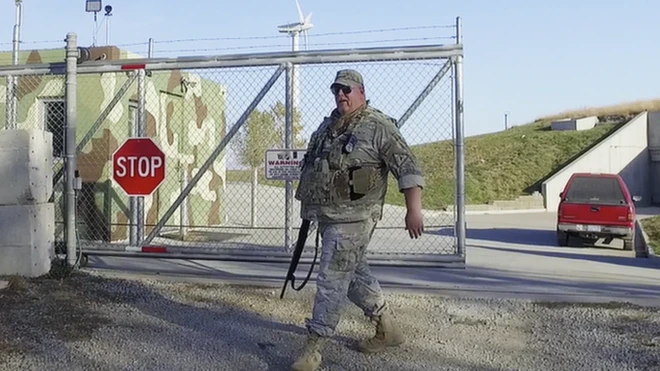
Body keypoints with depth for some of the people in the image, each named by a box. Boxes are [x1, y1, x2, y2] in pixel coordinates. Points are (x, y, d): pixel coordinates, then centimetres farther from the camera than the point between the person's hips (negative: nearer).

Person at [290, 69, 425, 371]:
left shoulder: (378, 127, -10)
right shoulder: (327, 126, 14)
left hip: (352, 218, -9)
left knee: (332, 280, -8)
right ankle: (387, 329, 34)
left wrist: (414, 210, -19)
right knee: (354, 273, 18)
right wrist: (306, 196, 24)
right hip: (325, 215, 9)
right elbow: (309, 164, 27)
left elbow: (408, 167, -13)